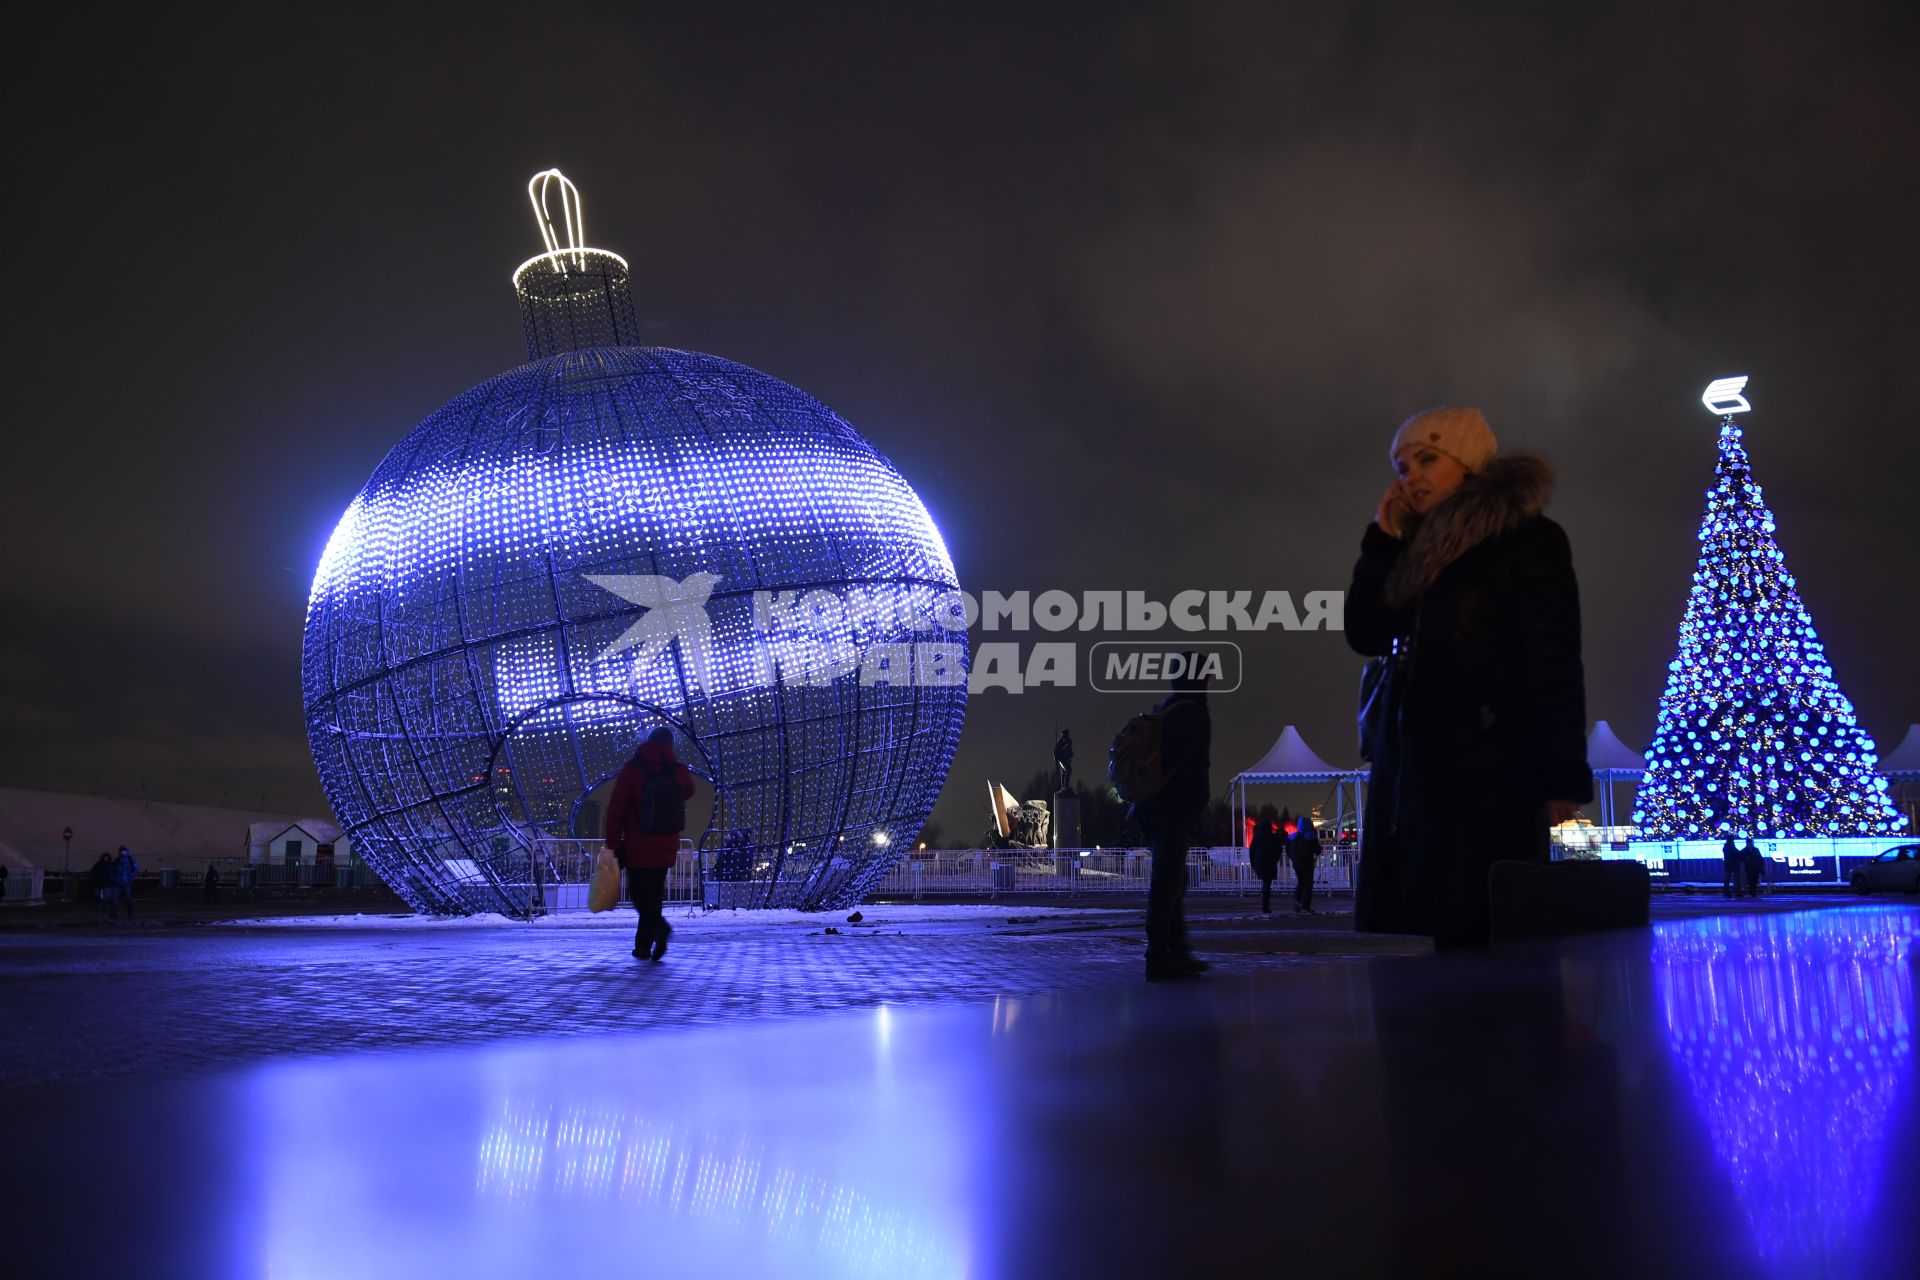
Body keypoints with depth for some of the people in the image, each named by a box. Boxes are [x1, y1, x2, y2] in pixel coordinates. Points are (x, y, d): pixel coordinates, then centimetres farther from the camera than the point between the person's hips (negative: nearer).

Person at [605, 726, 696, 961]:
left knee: (639, 893, 2)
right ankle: (643, 944, 14)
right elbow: (687, 793, 24)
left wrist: (613, 843, -6)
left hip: (637, 846, -3)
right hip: (666, 848, 3)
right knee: (653, 893, 14)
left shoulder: (632, 769, -8)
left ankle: (659, 926, -24)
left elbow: (616, 809, -10)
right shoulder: (679, 771, 1)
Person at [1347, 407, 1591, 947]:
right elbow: (1364, 634, 16)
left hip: (1487, 764, -7)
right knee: (1406, 933, 2)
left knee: (1479, 938, -10)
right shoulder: (1420, 554, 21)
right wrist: (1383, 537, 12)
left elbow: (1554, 659, -7)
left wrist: (1561, 771, -15)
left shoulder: (1526, 537, 1)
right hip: (1410, 765, 7)